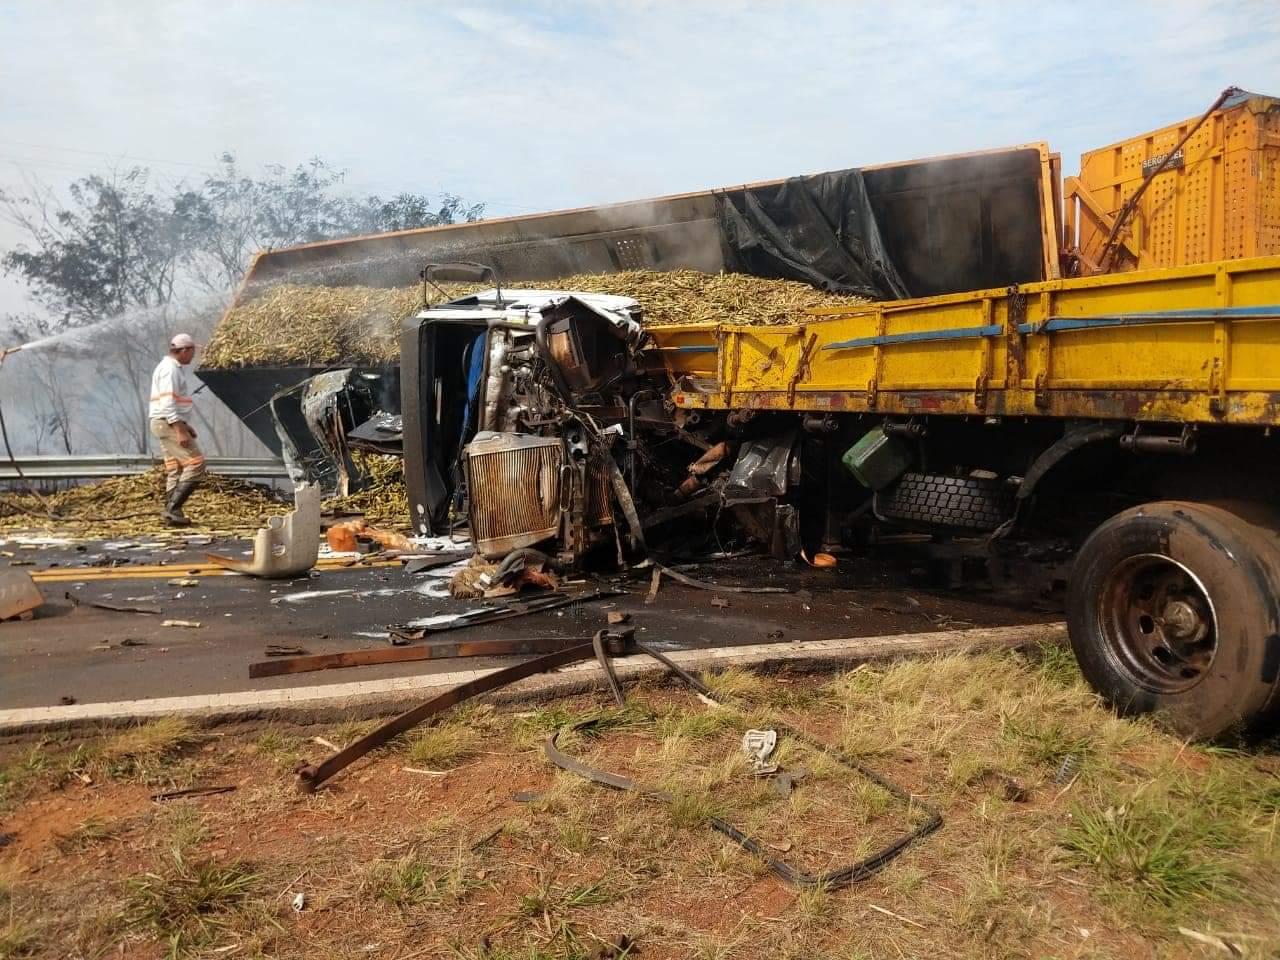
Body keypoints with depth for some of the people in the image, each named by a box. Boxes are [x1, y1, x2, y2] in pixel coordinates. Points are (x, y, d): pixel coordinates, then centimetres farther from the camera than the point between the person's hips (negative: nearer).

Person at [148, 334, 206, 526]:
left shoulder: (176, 368, 18)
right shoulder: (170, 368, -13)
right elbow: (167, 403, -21)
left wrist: (185, 426, 21)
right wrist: (180, 430, -26)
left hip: (172, 423, 11)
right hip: (169, 423, -11)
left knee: (175, 470, 10)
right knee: (196, 463, -13)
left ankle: (172, 514, 11)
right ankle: (172, 508, -14)